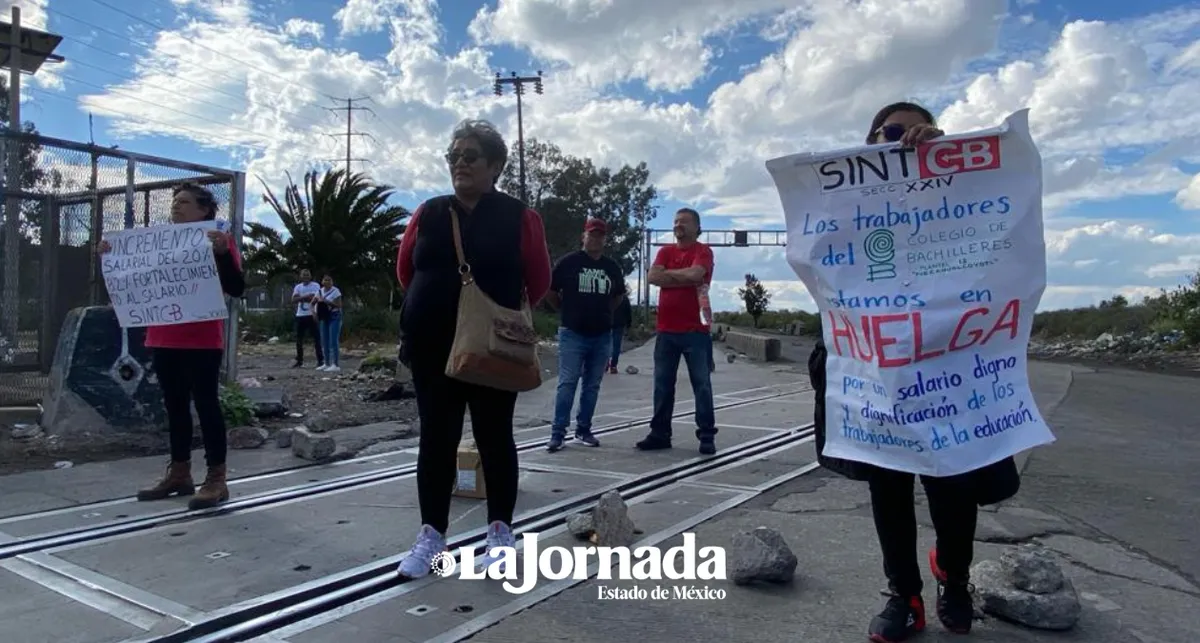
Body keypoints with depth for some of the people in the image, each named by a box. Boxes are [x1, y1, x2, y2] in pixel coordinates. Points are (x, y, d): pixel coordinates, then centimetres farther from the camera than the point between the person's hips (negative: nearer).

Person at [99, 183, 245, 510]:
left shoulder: (219, 240, -3)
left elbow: (236, 289, -12)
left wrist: (223, 252, -25)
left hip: (201, 341, -7)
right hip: (164, 340, 7)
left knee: (206, 404, -5)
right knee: (175, 406, 12)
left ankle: (216, 479, -1)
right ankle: (179, 474, 21)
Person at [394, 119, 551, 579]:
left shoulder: (519, 218, -4)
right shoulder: (428, 214, 5)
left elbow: (538, 282, 2)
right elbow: (405, 270, 16)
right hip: (433, 346, 3)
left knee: (494, 438, 7)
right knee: (436, 439, 8)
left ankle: (500, 533, 20)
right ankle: (431, 535, 19)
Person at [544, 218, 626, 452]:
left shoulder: (612, 266, 8)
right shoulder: (568, 262, -4)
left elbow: (619, 295, 23)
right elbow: (550, 291, 3)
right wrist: (567, 310, 9)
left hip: (602, 335, 4)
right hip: (572, 333, -4)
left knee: (592, 385, 9)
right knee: (567, 383, -7)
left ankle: (584, 429, 19)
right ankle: (558, 433, -3)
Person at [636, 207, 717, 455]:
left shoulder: (703, 251, 0)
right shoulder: (665, 251, 14)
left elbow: (695, 273, -20)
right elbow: (652, 277, -2)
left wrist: (668, 273, -4)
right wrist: (684, 279, -9)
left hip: (696, 330, -5)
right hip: (666, 330, 5)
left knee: (702, 384, -1)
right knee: (662, 384, 7)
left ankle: (707, 436, 4)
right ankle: (659, 434, 14)